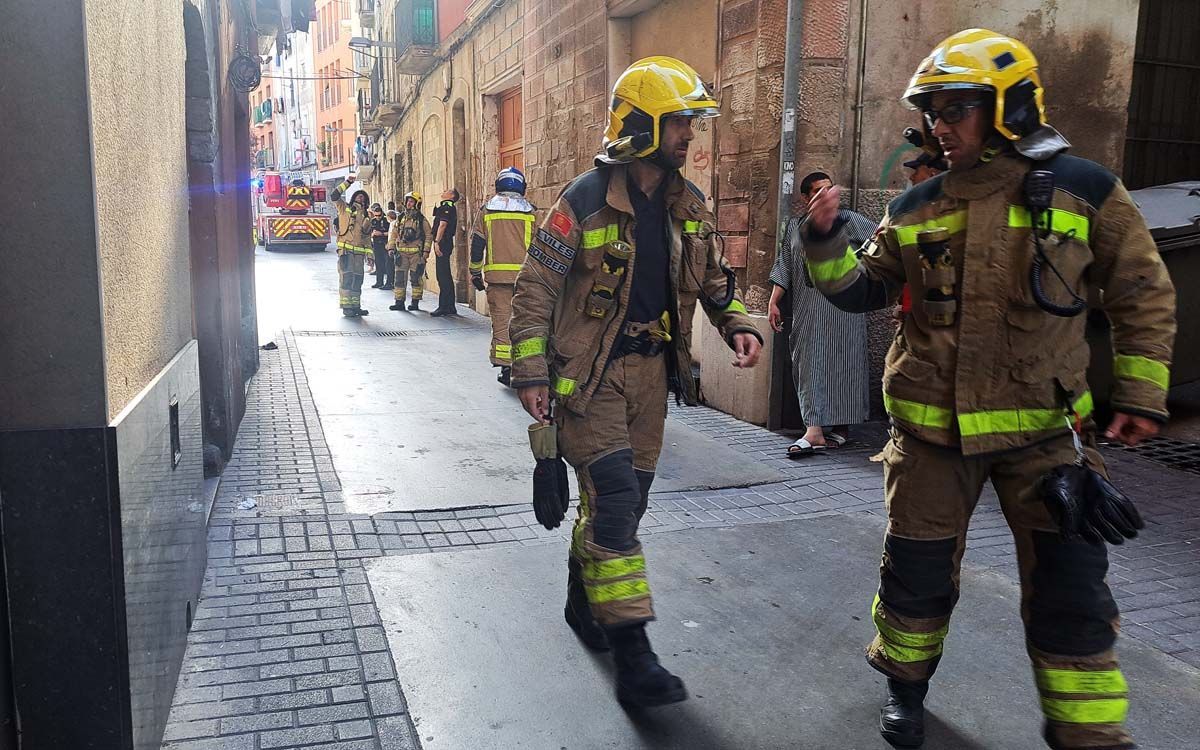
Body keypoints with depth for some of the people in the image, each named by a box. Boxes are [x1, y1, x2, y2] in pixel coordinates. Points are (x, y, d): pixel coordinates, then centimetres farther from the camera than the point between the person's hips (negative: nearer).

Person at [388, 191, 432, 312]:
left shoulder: (421, 219, 0)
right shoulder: (400, 218, 11)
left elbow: (429, 236, -1)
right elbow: (393, 233, 17)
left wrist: (426, 251, -8)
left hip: (416, 252, -4)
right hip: (401, 252, 4)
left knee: (416, 278, 1)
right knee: (399, 277, 2)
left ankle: (415, 302, 8)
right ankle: (399, 302, 6)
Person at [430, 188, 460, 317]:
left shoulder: (447, 206, -9)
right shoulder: (449, 207, 21)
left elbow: (442, 224, -19)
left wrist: (437, 242, -23)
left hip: (442, 243, -10)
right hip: (446, 243, 10)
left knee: (442, 276, -9)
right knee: (446, 276, 13)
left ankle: (443, 307, -9)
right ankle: (450, 307, 17)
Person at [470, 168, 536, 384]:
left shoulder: (487, 210, 6)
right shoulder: (529, 211, 5)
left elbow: (476, 244, 5)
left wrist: (475, 274, 12)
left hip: (496, 276, 0)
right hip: (524, 276, 0)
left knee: (501, 320, 2)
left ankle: (506, 366, -4)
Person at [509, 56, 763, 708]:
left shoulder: (688, 205, 6)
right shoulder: (585, 201, -13)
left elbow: (714, 277, 17)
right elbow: (535, 288, -10)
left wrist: (739, 326, -2)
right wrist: (530, 375, -13)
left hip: (651, 371, 7)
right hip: (589, 375, -6)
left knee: (624, 499, 14)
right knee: (614, 499, -12)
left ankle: (583, 603, 36)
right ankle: (630, 652, -6)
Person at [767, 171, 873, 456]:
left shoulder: (851, 221, 5)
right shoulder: (796, 227, 13)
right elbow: (784, 267, 13)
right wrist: (773, 302, 7)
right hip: (807, 311, 2)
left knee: (843, 364, 1)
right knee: (810, 365, -4)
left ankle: (839, 426, 11)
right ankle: (814, 430, -7)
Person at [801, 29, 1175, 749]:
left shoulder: (1084, 191, -5)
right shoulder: (916, 209, 2)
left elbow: (1145, 294, 2)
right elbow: (862, 289, 10)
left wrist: (1142, 393, -2)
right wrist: (826, 242, -7)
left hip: (1042, 426, -2)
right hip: (932, 425, 2)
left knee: (1071, 583, 1)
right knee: (918, 568, 14)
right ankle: (906, 684, 38)